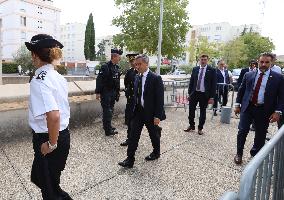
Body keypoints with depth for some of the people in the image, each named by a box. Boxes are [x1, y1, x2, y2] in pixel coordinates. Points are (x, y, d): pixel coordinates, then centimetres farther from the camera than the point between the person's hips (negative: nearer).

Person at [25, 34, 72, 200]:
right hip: (63, 134, 8)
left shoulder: (39, 81, -22)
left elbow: (53, 116, -34)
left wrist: (51, 144, -19)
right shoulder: (59, 77, 4)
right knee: (38, 177, 30)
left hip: (47, 139, -8)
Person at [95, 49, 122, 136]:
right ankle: (108, 130, 4)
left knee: (110, 110, 16)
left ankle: (106, 126, 31)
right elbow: (99, 80, -17)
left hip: (113, 93, 8)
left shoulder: (116, 67, 9)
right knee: (107, 111, -3)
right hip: (106, 93, -8)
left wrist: (117, 92, 15)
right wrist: (98, 92, -18)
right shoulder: (105, 66, -15)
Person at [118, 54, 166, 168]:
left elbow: (159, 98, -16)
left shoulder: (155, 78, -14)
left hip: (150, 113, -5)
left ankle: (156, 152, 39)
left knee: (154, 134, 15)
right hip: (138, 112, 6)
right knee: (133, 135, 3)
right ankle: (130, 159, 13)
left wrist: (157, 116, -18)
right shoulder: (137, 78, 6)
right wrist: (134, 109, 11)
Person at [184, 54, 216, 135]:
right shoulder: (195, 69, 6)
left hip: (204, 94, -3)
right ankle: (191, 126, 26)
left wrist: (212, 97, -10)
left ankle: (200, 128, 23)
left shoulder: (212, 70, -4)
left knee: (203, 112, 8)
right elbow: (191, 82, 9)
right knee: (191, 110, 7)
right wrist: (189, 93, 5)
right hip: (194, 93, 3)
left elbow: (213, 84, -5)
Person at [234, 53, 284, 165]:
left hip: (264, 110, -1)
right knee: (242, 131, -1)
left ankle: (255, 154, 30)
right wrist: (238, 104, 6)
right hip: (247, 108, 1)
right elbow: (241, 90, 11)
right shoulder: (249, 75, 5)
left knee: (260, 134, 9)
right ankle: (239, 154, 16)